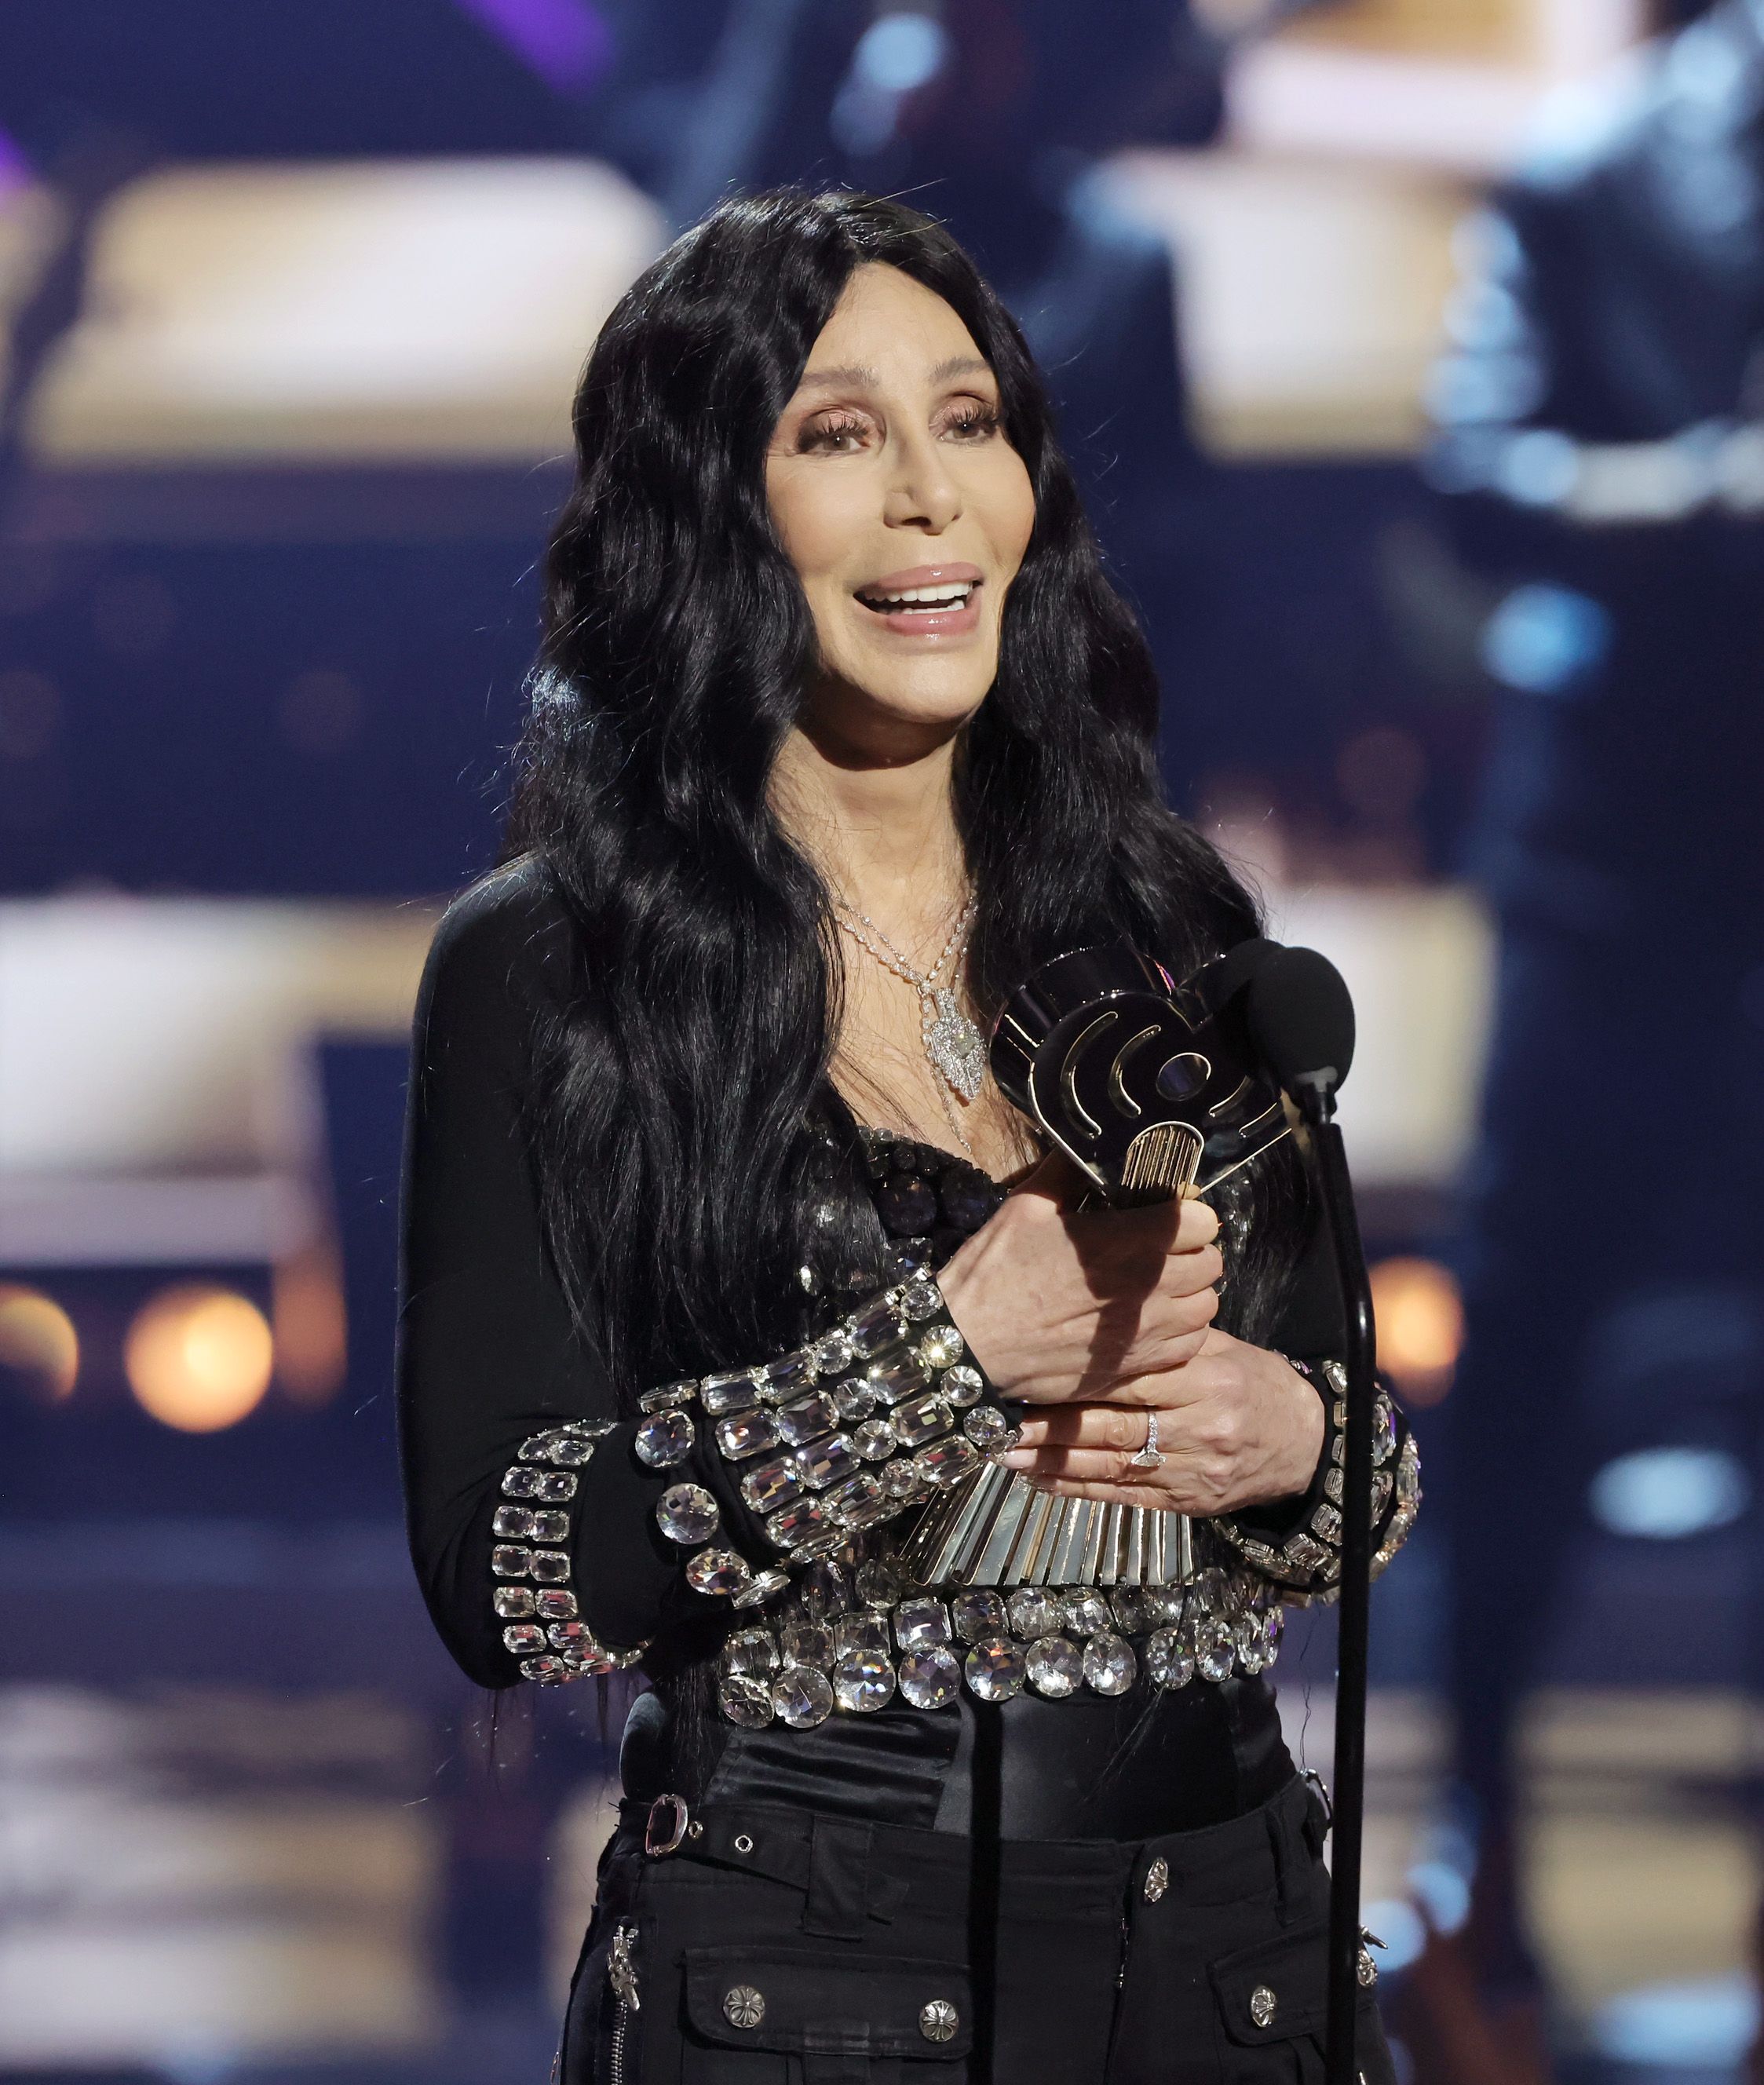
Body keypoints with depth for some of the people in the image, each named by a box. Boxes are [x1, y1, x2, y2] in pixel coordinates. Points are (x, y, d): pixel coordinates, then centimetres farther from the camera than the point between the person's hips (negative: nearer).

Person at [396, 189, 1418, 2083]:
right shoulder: (546, 974, -5)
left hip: (1226, 1930, 4)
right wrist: (954, 1356, -19)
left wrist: (1300, 1442, -7)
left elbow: (1343, 1446, 15)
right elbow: (504, 1582, -13)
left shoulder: (1171, 930, 8)